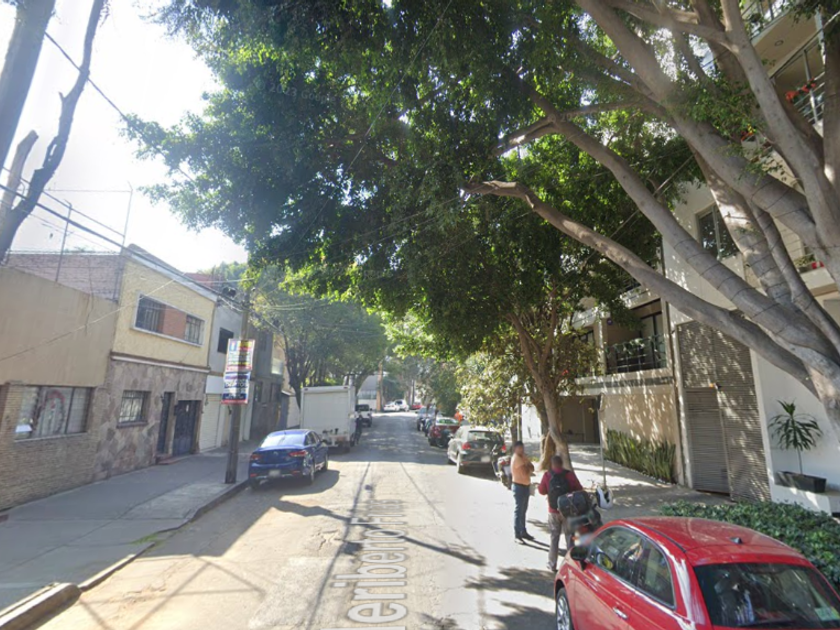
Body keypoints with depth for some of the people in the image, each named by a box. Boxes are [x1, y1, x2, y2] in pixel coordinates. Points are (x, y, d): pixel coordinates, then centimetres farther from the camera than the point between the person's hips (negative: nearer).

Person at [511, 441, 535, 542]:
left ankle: (523, 532, 29)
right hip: (519, 486, -9)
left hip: (526, 485, 9)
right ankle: (517, 535, 1)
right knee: (518, 511, -4)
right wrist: (529, 469, -5)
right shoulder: (516, 459, -19)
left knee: (523, 511, 17)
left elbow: (532, 468, 5)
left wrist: (528, 469, -14)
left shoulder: (523, 457, 9)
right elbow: (525, 474, -23)